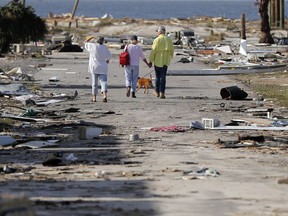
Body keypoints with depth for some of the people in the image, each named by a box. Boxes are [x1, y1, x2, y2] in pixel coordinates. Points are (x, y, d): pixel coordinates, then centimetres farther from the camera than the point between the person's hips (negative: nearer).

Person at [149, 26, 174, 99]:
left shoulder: (157, 40, -10)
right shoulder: (169, 39, 3)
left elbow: (153, 51, -10)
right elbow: (172, 50, 9)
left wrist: (151, 60, -3)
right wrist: (170, 57, 27)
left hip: (158, 61, -3)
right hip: (165, 61, 3)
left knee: (157, 77, 9)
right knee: (163, 77, 4)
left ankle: (157, 92, 16)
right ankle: (162, 93, -1)